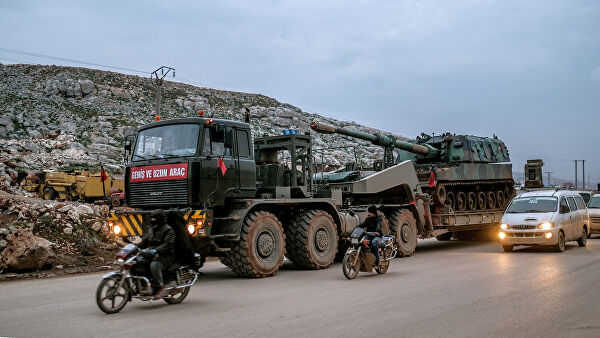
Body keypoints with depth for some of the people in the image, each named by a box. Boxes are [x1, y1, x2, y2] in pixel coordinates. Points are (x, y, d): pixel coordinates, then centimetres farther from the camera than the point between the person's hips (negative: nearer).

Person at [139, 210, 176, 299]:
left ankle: (160, 287, -25)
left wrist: (155, 250, -36)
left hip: (165, 256, -8)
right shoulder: (151, 230, 21)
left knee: (154, 265, -37)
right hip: (152, 255, 8)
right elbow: (144, 242, 24)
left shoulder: (168, 230, -7)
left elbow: (167, 245, -21)